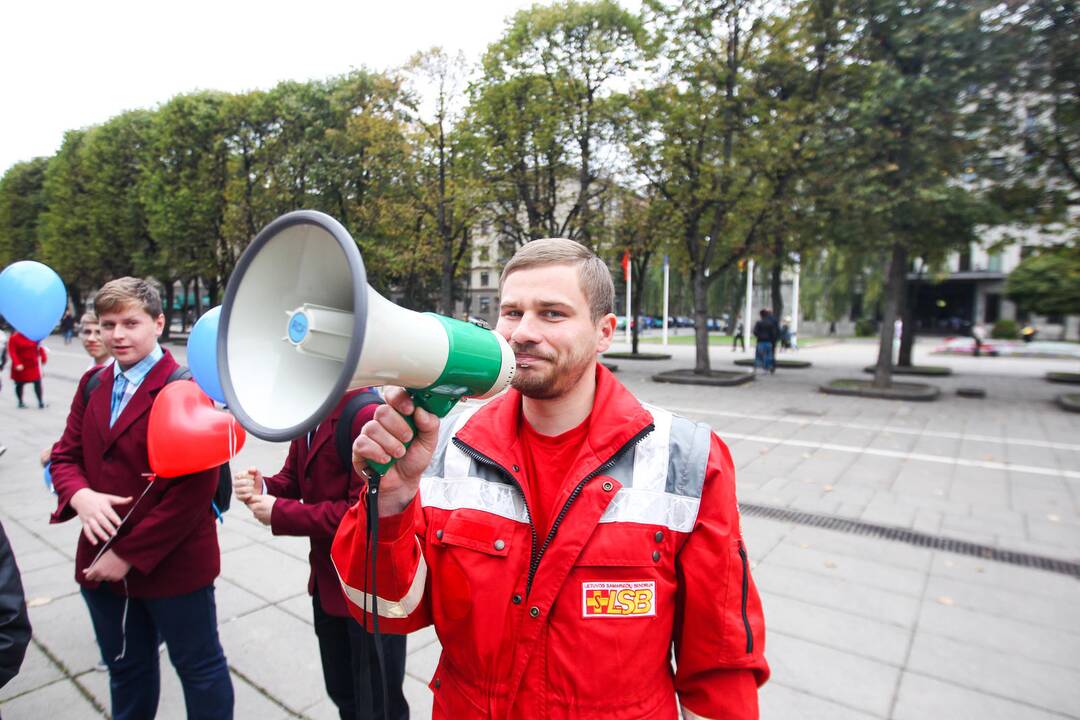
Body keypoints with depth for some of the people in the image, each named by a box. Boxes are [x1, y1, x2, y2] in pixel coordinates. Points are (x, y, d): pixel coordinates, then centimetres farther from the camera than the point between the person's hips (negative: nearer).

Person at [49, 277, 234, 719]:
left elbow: (196, 486, -21)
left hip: (171, 563, -6)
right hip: (101, 560, 6)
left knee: (199, 668, 14)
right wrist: (80, 495, -14)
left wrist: (131, 554, -17)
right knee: (126, 670, 26)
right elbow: (66, 455, 9)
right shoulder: (92, 385, 7)